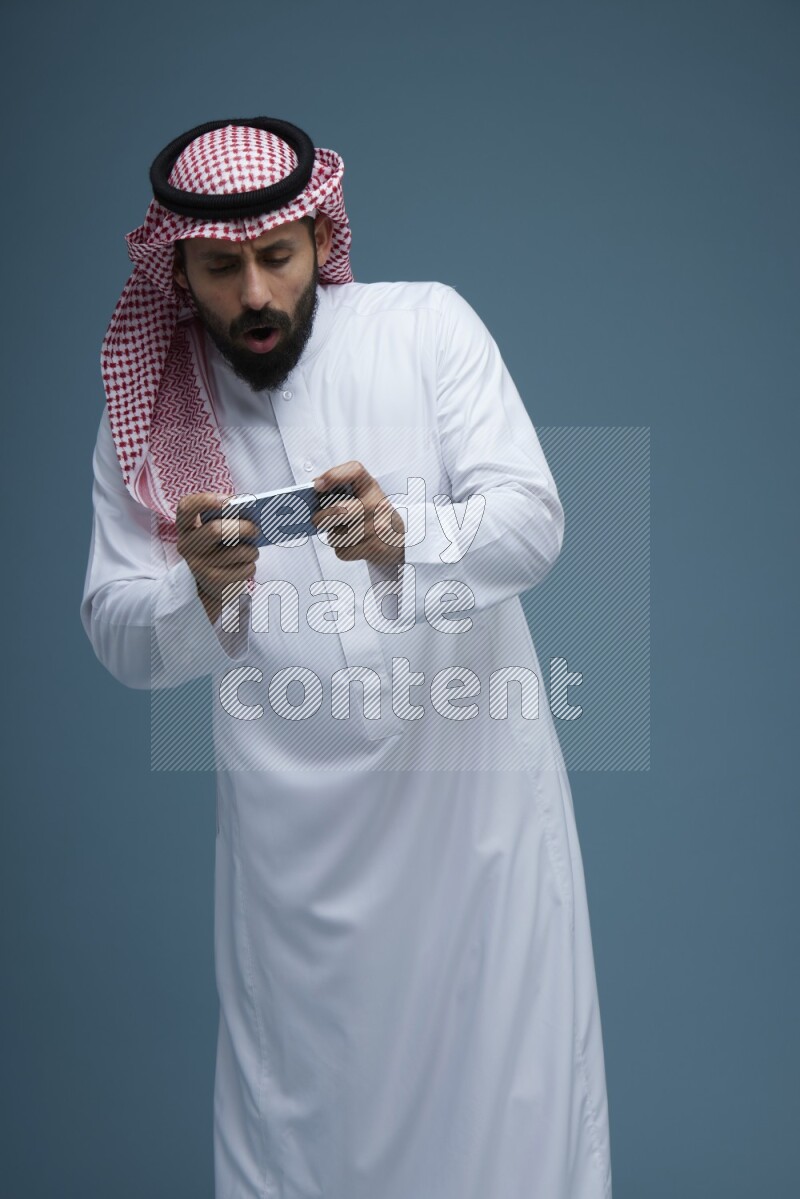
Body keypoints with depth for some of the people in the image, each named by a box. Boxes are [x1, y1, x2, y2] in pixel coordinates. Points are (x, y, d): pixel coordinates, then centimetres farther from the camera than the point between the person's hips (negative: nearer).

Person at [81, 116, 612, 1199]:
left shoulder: (426, 325, -3)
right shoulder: (148, 413, 2)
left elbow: (533, 520, -12)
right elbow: (116, 638, -1)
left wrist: (403, 538, -32)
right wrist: (200, 593, -23)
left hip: (477, 779, -1)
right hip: (297, 821, 1)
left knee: (513, 1084, 7)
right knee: (299, 1105, 8)